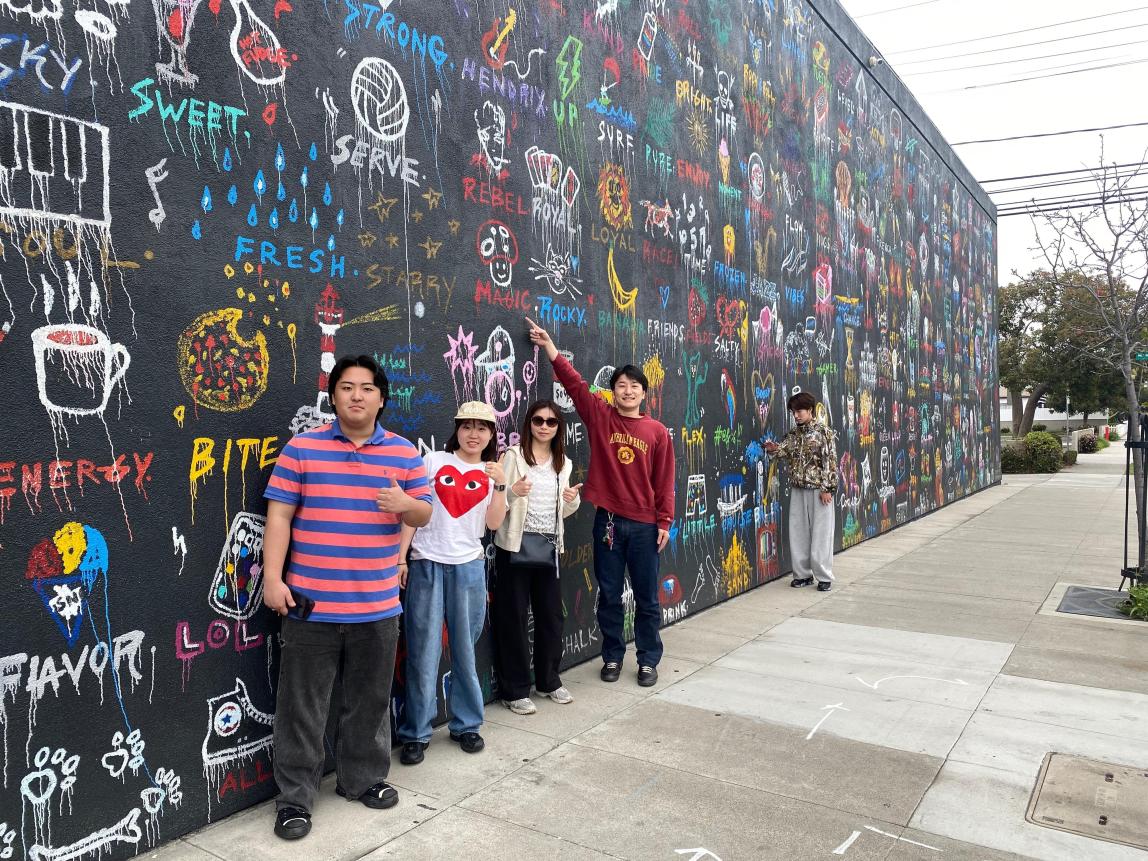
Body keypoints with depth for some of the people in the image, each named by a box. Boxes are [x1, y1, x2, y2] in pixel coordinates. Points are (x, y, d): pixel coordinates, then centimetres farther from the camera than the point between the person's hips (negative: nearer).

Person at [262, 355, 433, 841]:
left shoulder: (404, 453, 4)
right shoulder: (301, 449, -2)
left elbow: (424, 515, 8)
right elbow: (279, 515, -3)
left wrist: (406, 504, -16)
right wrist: (272, 577, -9)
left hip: (378, 606, 3)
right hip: (311, 604, -2)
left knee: (370, 700, 16)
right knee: (302, 706, 7)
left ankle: (364, 778, 36)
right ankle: (294, 798, 23)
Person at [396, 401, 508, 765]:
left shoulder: (492, 474, 9)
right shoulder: (434, 462, 2)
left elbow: (494, 523, 0)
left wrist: (500, 485, -10)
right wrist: (401, 558, -4)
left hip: (469, 567, 2)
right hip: (427, 564, -2)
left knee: (465, 650, 10)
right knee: (423, 650, 0)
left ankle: (467, 725, 25)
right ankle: (415, 734, 11)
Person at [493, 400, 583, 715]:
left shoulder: (563, 464, 12)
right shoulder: (513, 456, -4)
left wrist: (573, 500, -3)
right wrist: (512, 492, -28)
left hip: (550, 546, 5)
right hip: (516, 545, -5)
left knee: (551, 613, 11)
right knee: (513, 616, 1)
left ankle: (549, 680, 28)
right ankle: (515, 690, 11)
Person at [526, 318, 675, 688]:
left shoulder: (658, 432, 1)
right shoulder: (600, 417, 1)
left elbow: (664, 481, 2)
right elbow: (575, 383, -4)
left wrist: (664, 523, -2)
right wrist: (549, 346, -8)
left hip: (644, 525, 0)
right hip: (608, 521, 0)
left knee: (646, 596, 9)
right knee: (609, 595, 10)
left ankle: (648, 660, 23)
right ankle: (612, 656, 25)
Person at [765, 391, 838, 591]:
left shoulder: (824, 431, -6)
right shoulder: (793, 434, 10)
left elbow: (830, 461, -10)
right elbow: (786, 453, 2)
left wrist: (827, 488, -15)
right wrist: (775, 449, -20)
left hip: (818, 489, -5)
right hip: (797, 489, 6)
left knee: (821, 533, -1)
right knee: (798, 532, 7)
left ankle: (824, 577, 8)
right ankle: (803, 574, 17)